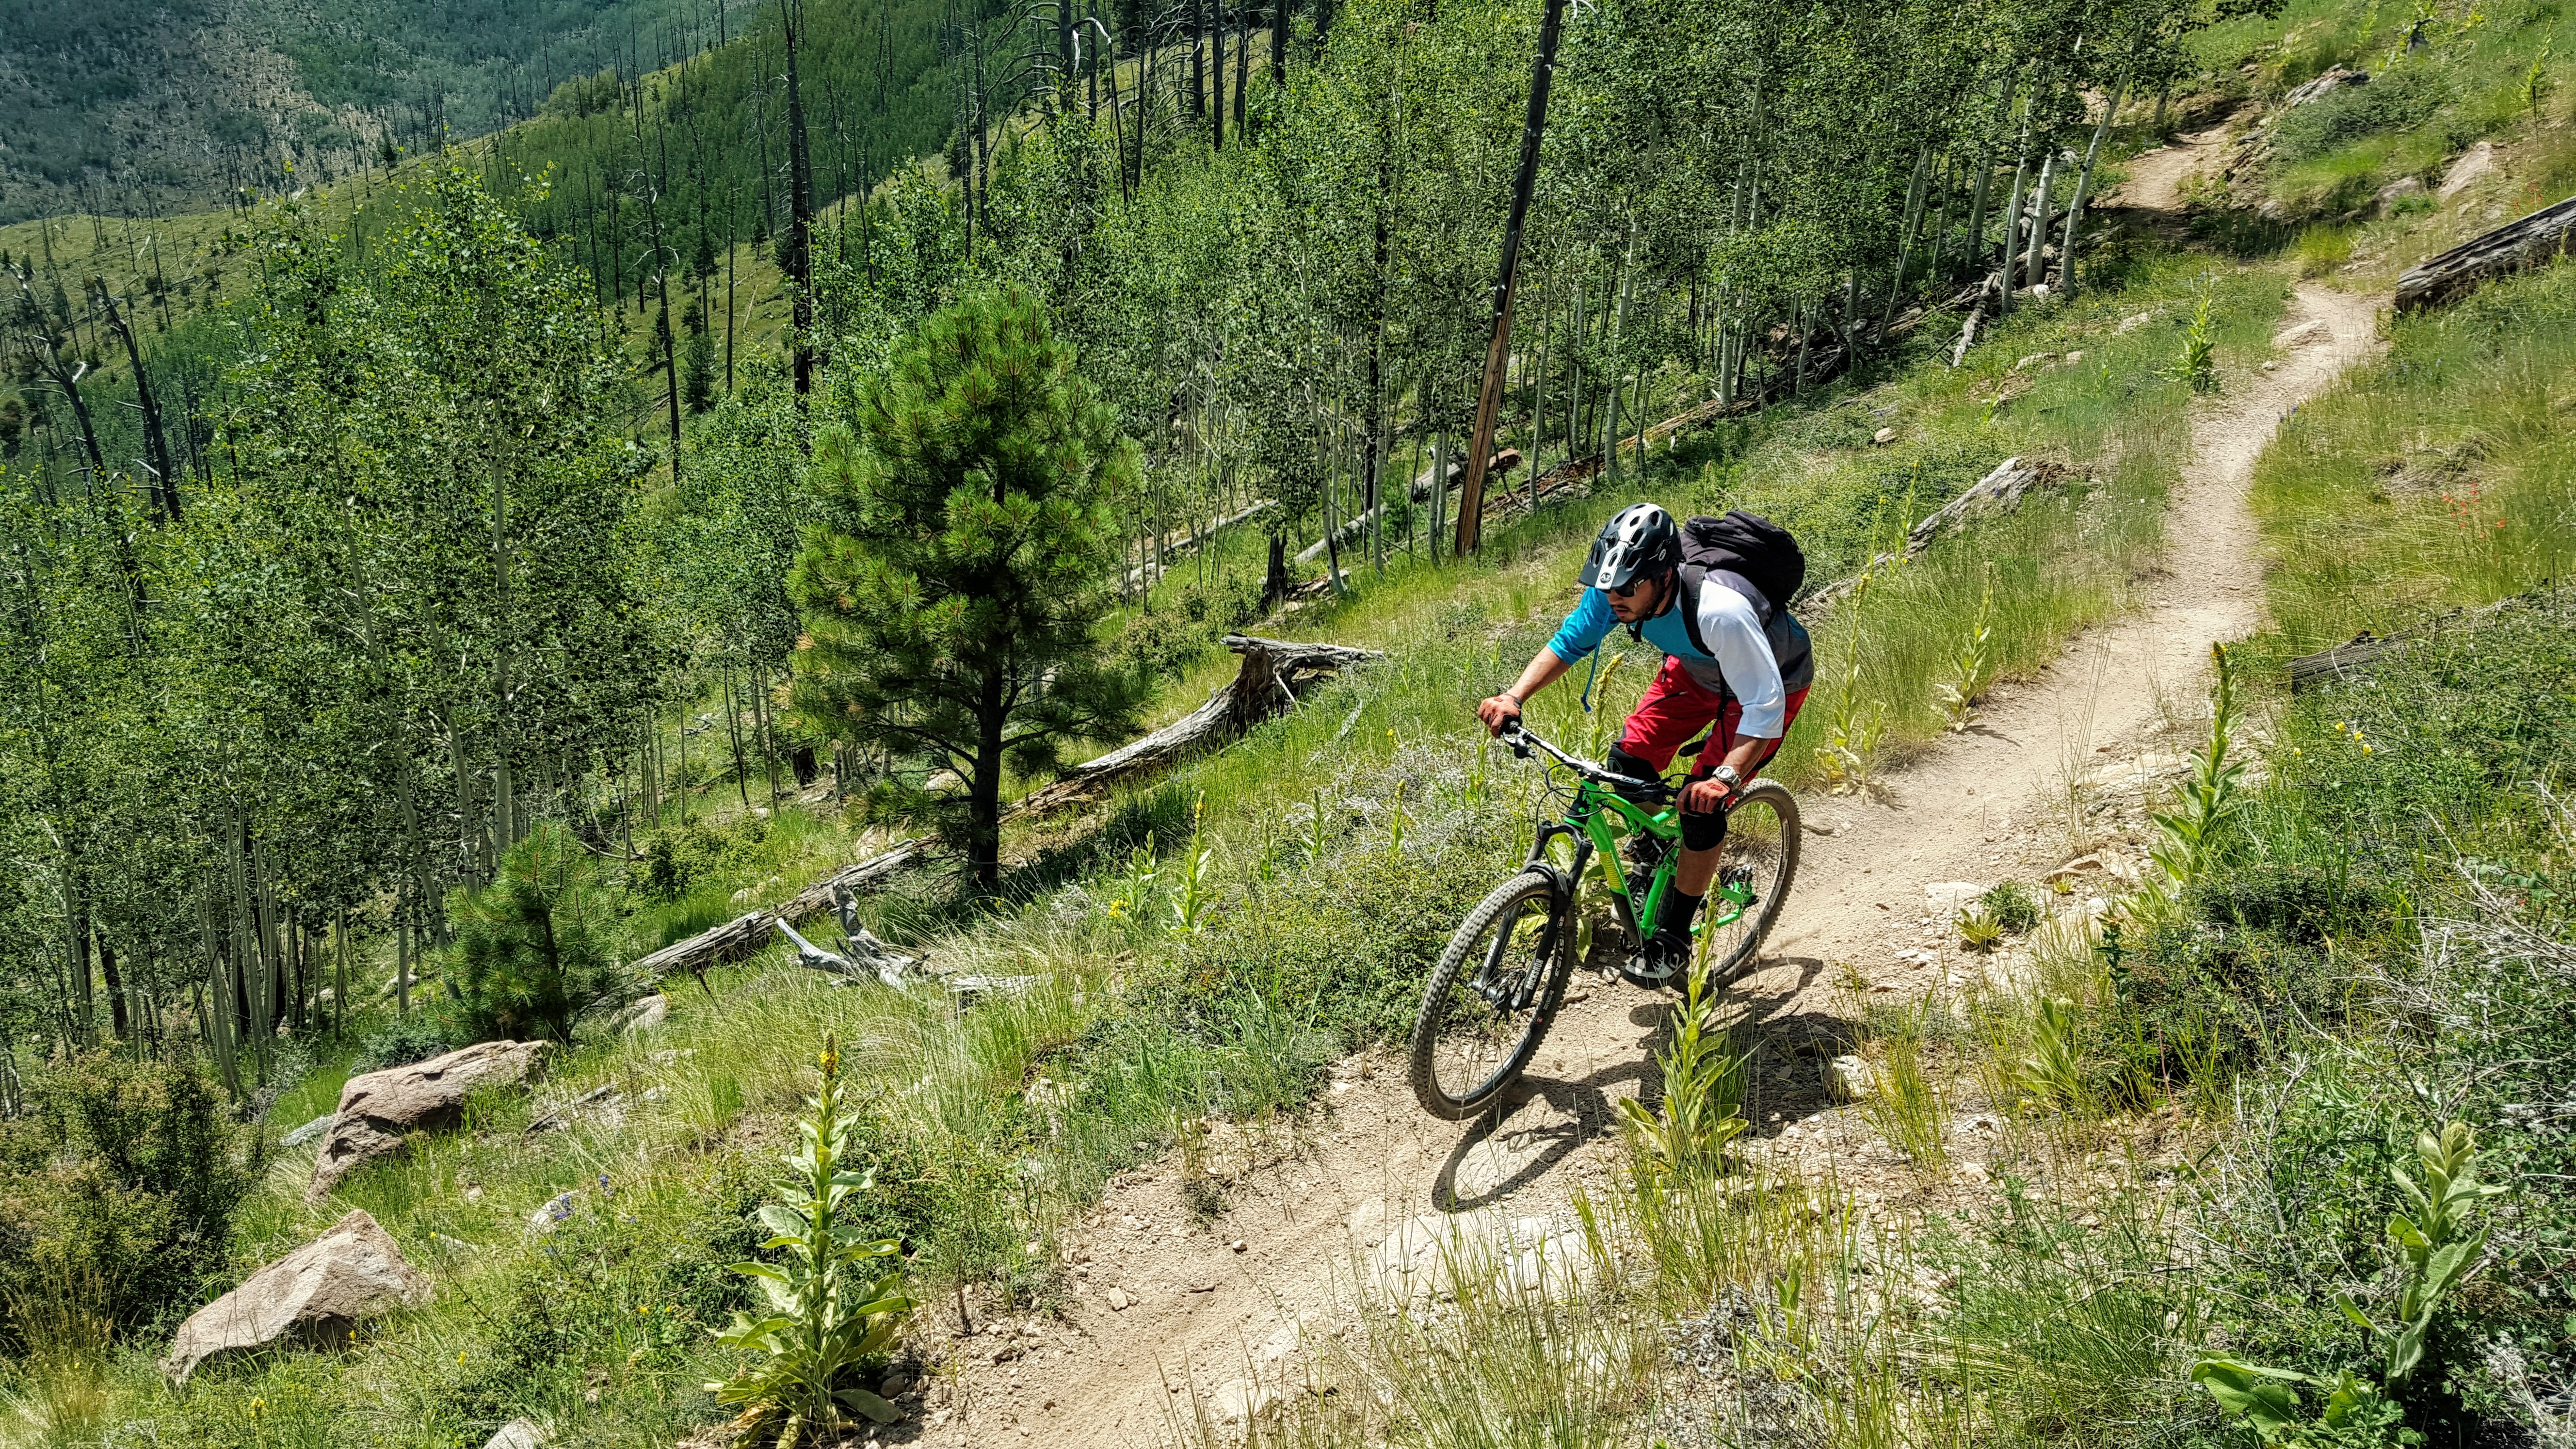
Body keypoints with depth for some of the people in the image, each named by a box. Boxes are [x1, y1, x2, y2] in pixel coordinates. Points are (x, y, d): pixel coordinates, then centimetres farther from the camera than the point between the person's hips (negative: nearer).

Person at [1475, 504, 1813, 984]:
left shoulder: (1720, 610, -44)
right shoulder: (1615, 591, -26)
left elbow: (1766, 705, -42)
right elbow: (1568, 642, -11)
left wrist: (1726, 777, -54)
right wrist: (1513, 697, -26)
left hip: (1772, 681, -6)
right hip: (1697, 667, 6)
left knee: (1701, 805, -14)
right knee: (1627, 763, -7)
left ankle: (1672, 940, 3)